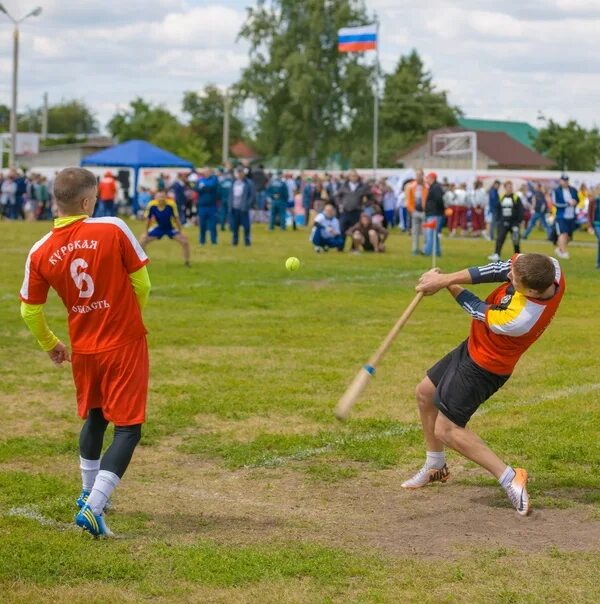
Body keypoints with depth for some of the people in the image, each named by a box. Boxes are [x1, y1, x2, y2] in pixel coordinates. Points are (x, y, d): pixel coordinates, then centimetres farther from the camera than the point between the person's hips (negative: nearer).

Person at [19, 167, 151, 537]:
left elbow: (30, 311, 4)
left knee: (94, 419, 26)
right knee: (128, 429, -1)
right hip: (126, 343, -5)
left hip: (84, 349, 5)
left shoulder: (40, 253, -4)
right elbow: (142, 284, -8)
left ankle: (88, 495, 41)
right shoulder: (114, 229, -14)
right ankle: (93, 509, -14)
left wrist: (51, 345, 23)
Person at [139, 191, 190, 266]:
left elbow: (176, 219, -17)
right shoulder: (151, 205, -25)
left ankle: (187, 262, 2)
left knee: (185, 242, -17)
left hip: (171, 227, -1)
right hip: (158, 227, 1)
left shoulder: (171, 204, -30)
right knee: (142, 241, -10)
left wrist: (180, 233, -12)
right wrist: (146, 233, -4)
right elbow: (148, 220, -9)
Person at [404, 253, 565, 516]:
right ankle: (435, 467, 40)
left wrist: (448, 284, -6)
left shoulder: (519, 320, -40)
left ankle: (510, 480, -5)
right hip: (475, 347, 9)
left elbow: (478, 310, -21)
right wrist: (446, 278, -25)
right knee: (425, 393, 22)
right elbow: (500, 269, -17)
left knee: (446, 429, -2)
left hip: (483, 366, -9)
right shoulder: (549, 266, -24)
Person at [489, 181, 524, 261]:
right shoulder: (501, 198, 6)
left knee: (516, 241, 7)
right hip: (503, 222, 2)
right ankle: (496, 255, -25)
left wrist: (519, 222, -9)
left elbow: (520, 211, -4)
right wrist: (497, 220, 8)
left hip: (514, 222, -2)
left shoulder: (516, 198, -4)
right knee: (500, 239, -14)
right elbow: (498, 210, 13)